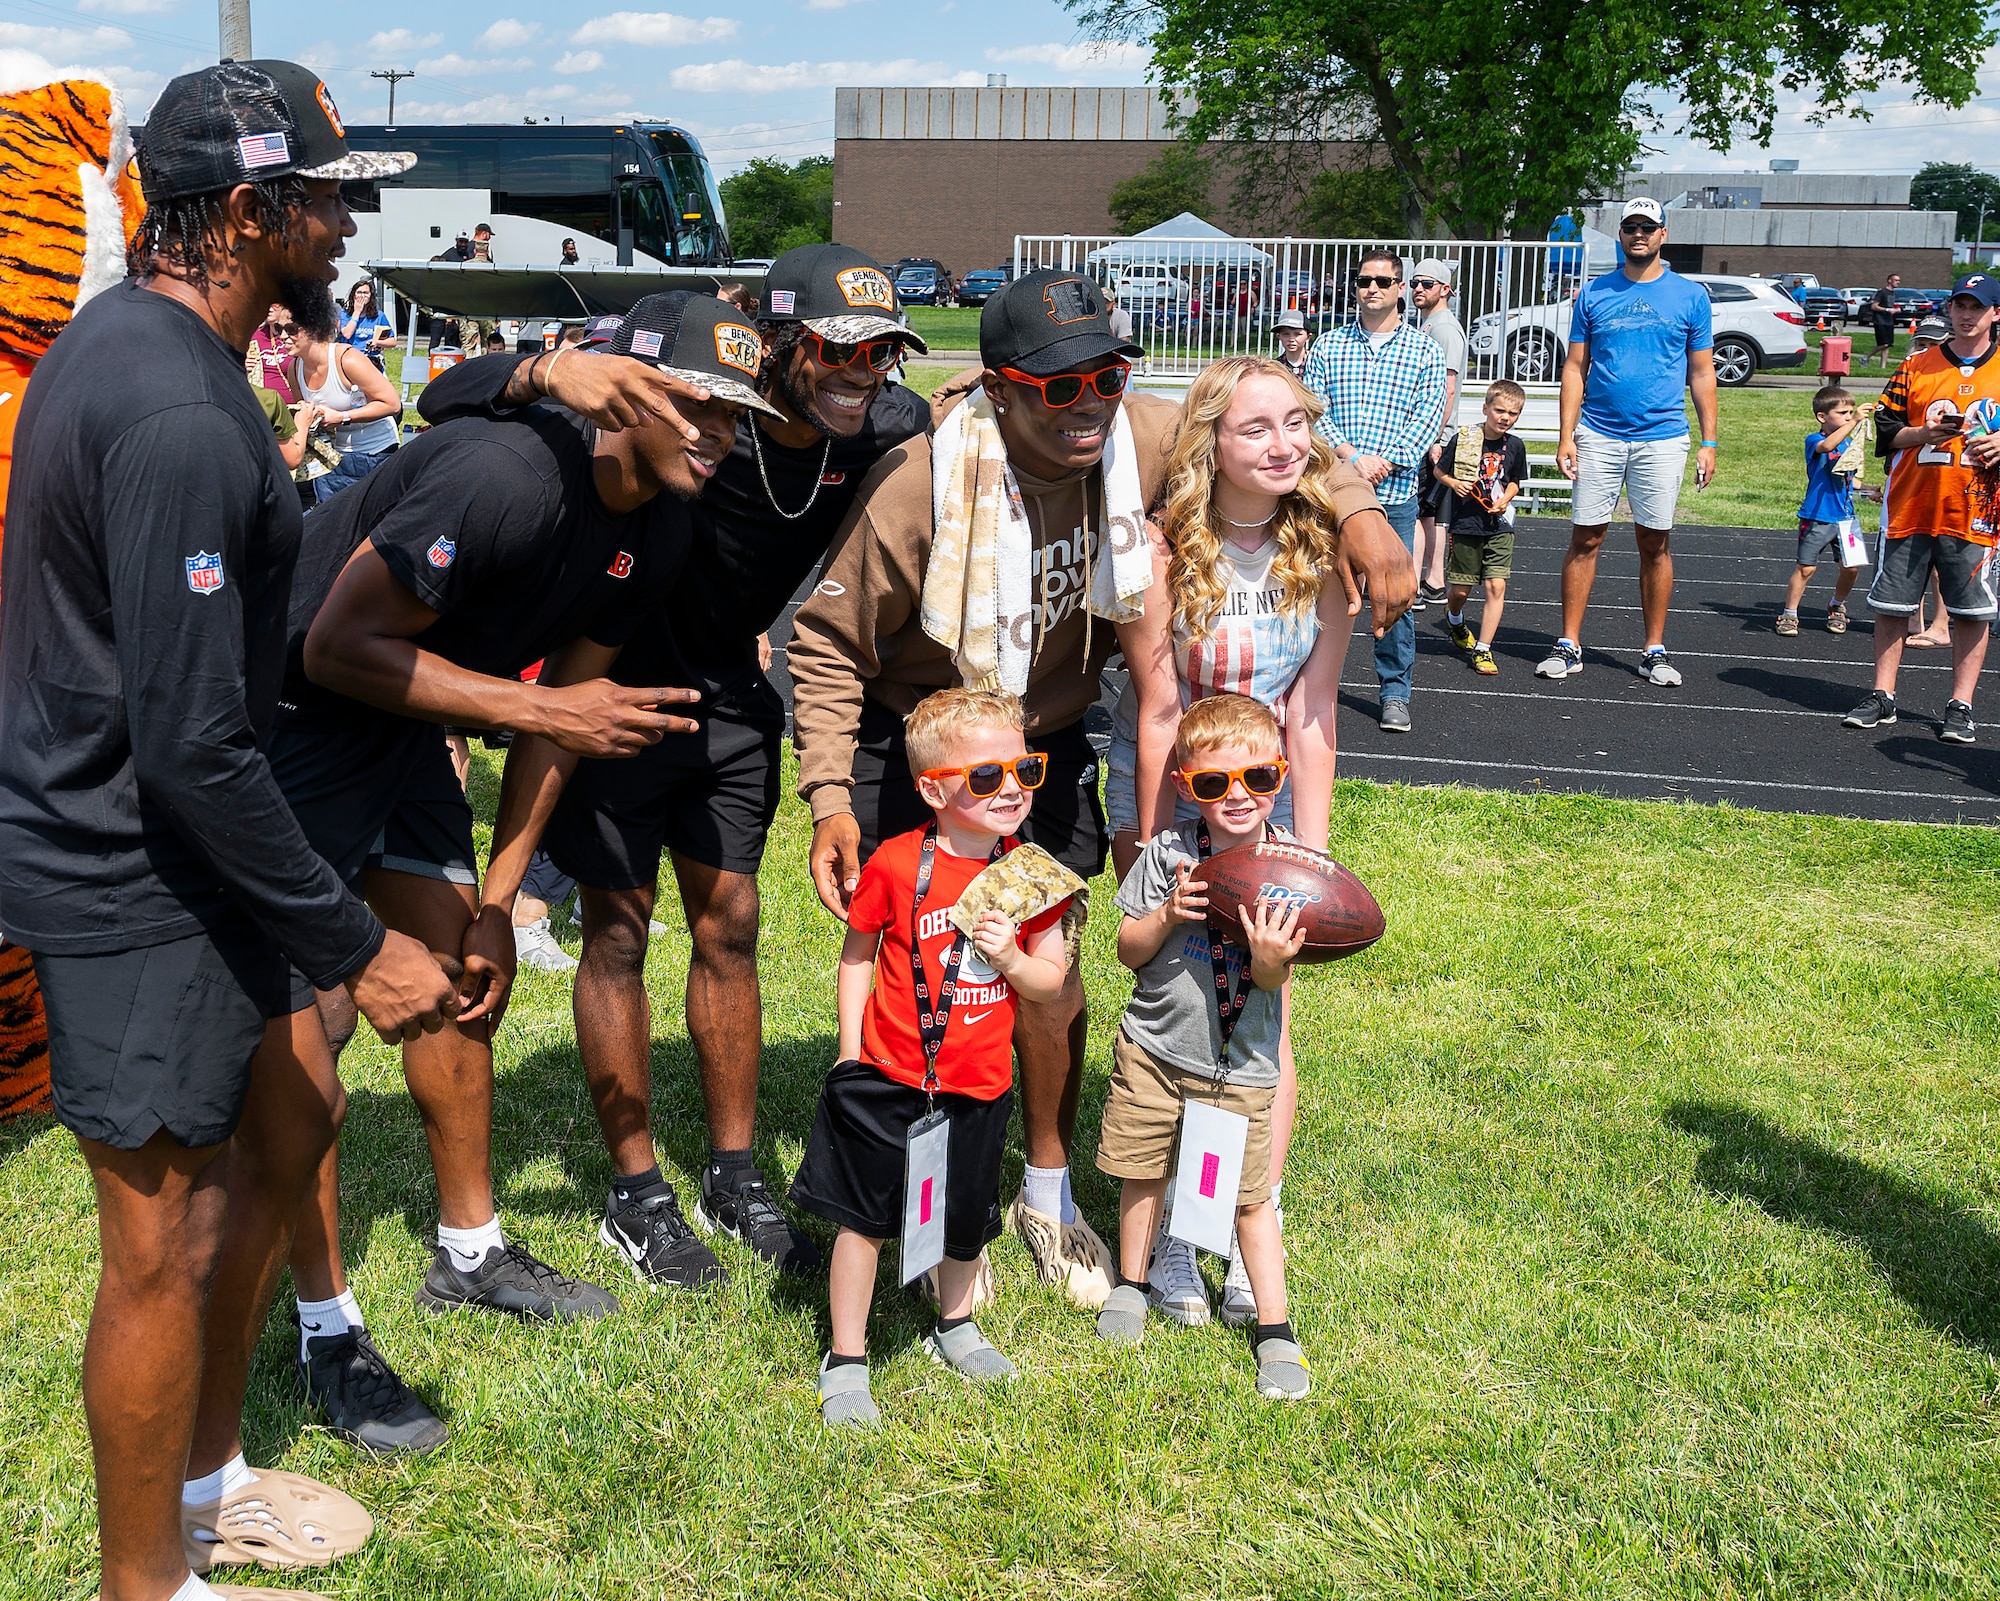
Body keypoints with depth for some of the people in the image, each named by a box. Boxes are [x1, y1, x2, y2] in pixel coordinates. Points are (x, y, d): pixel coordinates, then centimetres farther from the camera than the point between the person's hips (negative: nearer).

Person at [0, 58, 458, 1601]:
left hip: (164, 832, 11)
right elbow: (195, 747, -27)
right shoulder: (180, 419, -26)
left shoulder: (126, 334, 7)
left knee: (292, 1113, 20)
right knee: (171, 1237, 2)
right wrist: (360, 944, -20)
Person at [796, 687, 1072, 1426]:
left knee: (966, 1219, 18)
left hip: (978, 1086, 3)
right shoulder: (896, 864, -13)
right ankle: (845, 1361, 20)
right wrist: (850, 1052, -3)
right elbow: (857, 955, 0)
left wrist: (1011, 957, -18)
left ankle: (955, 1326, 45)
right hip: (887, 1081, -3)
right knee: (862, 1217, 5)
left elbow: (1051, 981, 3)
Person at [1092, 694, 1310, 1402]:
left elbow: (1276, 983, -10)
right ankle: (1131, 1283, 40)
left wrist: (1270, 960, -32)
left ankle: (1274, 1325, 21)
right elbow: (1127, 951, -3)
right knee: (1143, 1172, 16)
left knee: (1251, 1195, 5)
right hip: (1153, 1050, 2)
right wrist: (1167, 914, -21)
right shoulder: (1169, 853, -9)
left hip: (1241, 1065, -1)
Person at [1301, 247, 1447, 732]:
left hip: (1394, 495, -1)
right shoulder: (1329, 345, 9)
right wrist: (1350, 455, -13)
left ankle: (1395, 692, 12)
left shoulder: (1424, 351, 7)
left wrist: (1385, 462, -13)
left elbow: (1427, 418, 0)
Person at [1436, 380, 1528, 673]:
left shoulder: (1514, 446, 1)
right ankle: (1454, 619, 43)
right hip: (1465, 524, -2)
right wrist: (1453, 483, -16)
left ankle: (1483, 649, 0)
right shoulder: (1464, 439, -8)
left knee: (1496, 587, -8)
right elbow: (1440, 471, 3)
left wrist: (1505, 500, -4)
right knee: (1461, 589, 7)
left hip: (1499, 526, 2)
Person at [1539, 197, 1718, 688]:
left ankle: (1655, 651, 11)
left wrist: (1709, 442, 1)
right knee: (1585, 539, 0)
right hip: (1598, 436, 1)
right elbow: (1575, 368, 7)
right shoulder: (1594, 294, 7)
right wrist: (1566, 436, -2)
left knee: (1655, 544, 3)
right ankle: (1569, 646, 7)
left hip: (1662, 439, 0)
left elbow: (1701, 374, 7)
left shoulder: (1690, 297, 6)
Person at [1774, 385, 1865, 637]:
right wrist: (1854, 422, -38)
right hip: (1817, 518, -5)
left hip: (1845, 518, 5)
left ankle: (1837, 607, 25)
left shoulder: (1852, 444, 12)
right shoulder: (1814, 441, -7)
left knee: (1851, 568, 0)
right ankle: (1789, 614, 11)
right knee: (1805, 568, -2)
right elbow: (1826, 446, -32)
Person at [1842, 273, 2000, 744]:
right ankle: (1882, 697, 15)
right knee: (1891, 604, 5)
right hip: (1909, 507, 1)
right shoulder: (1917, 367, 8)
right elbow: (1885, 429, 6)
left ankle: (1960, 706, 8)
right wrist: (1923, 433, -12)